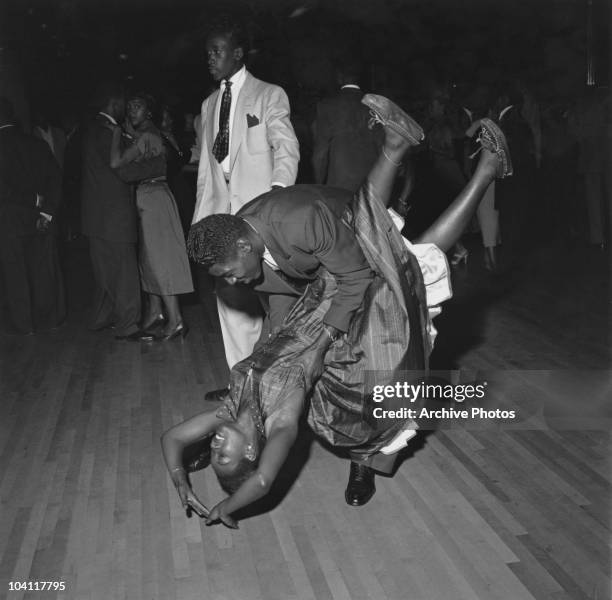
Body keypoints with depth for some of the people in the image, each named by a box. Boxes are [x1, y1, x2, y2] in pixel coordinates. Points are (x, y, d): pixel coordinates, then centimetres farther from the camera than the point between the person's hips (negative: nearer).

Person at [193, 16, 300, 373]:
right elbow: (206, 164, 19)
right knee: (229, 293, 4)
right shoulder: (210, 104, 20)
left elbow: (286, 148, -6)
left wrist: (278, 192, -23)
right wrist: (201, 214, 12)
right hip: (222, 211, 5)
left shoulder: (269, 95, 3)